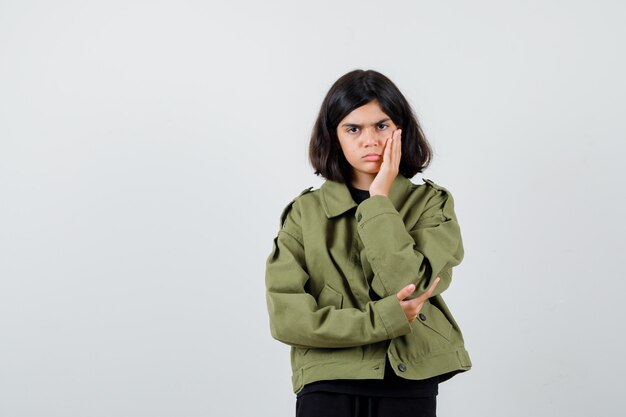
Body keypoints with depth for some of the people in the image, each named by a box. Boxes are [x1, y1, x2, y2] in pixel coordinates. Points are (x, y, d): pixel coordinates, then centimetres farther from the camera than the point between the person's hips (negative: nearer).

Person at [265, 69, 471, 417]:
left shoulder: (431, 204, 2)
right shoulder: (305, 212, 2)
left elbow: (409, 287, -14)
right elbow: (286, 316, -8)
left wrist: (379, 200, -10)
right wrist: (385, 319, -14)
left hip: (410, 385, 0)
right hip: (328, 385, 0)